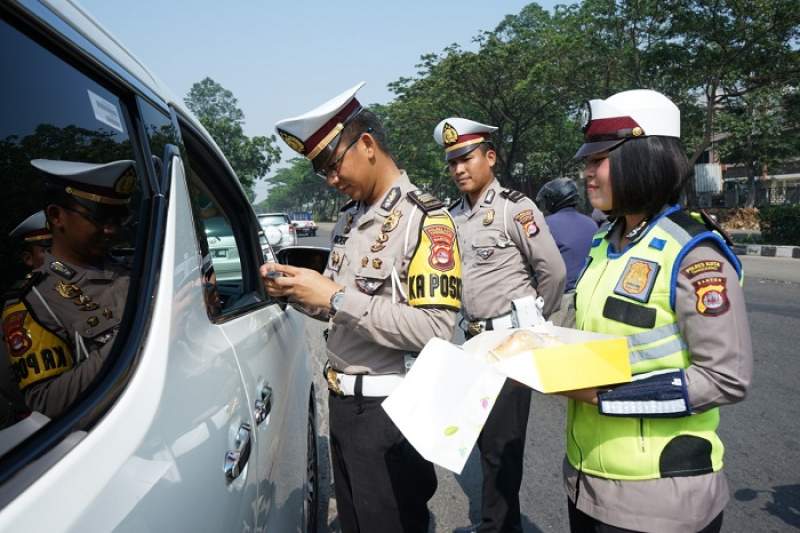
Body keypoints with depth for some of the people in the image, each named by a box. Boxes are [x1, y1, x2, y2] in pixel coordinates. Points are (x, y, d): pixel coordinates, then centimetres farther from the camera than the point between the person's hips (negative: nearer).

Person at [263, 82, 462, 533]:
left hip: (391, 409, -8)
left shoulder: (424, 219, -16)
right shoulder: (349, 219, 9)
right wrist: (295, 291, -3)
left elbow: (435, 330, -25)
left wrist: (336, 298, -25)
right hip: (341, 401, 8)